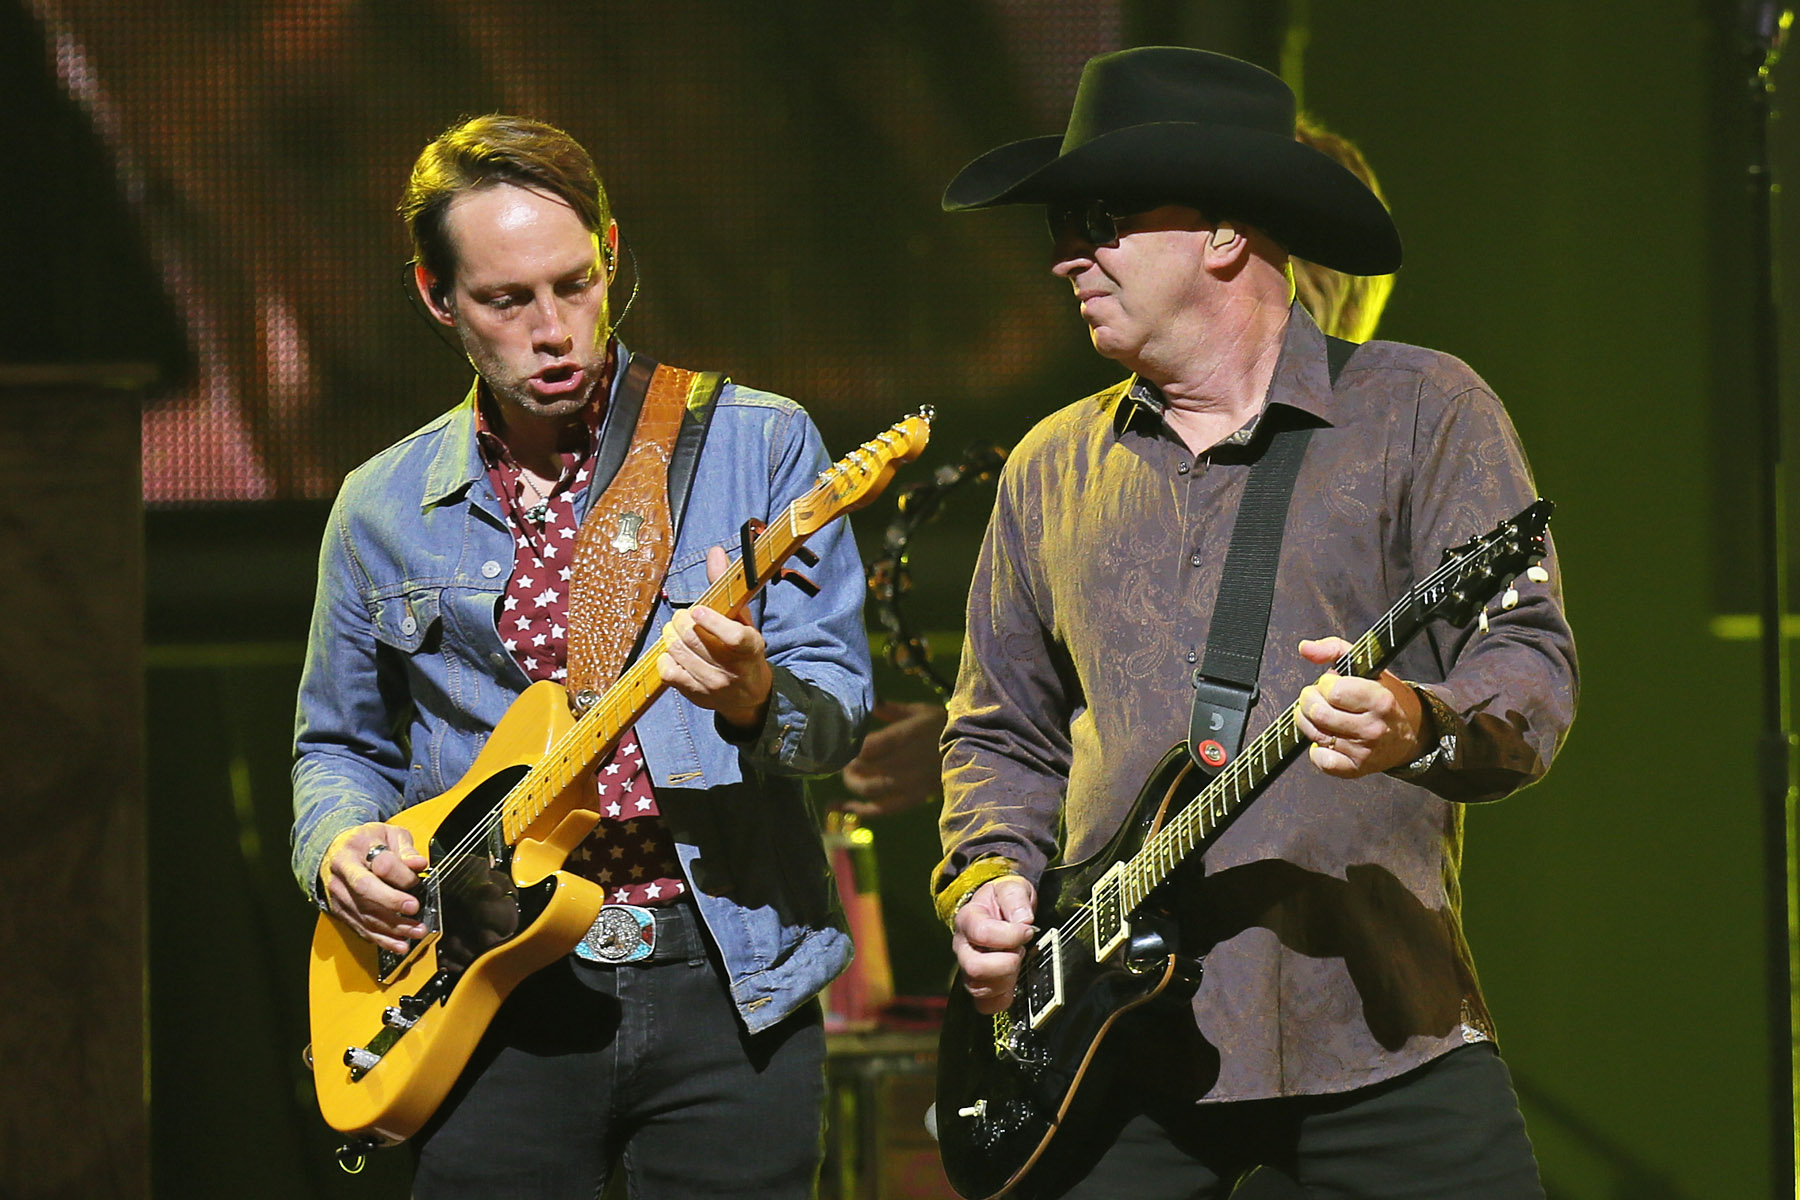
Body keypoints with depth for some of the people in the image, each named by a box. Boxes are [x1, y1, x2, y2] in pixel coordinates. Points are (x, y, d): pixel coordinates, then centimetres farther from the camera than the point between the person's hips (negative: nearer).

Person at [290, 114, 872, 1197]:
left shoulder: (758, 445, 2)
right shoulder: (384, 509, 10)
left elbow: (839, 706, -3)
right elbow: (341, 744, 21)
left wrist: (754, 696, -25)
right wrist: (341, 844, 0)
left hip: (727, 985, -2)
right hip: (500, 1011, 2)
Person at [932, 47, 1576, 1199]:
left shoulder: (1421, 412, 2)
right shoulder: (1054, 469, 16)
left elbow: (1531, 663, -6)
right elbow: (1003, 730, 24)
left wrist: (1424, 732, -27)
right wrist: (989, 878, 5)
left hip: (1376, 1027, -3)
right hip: (1119, 1047, 4)